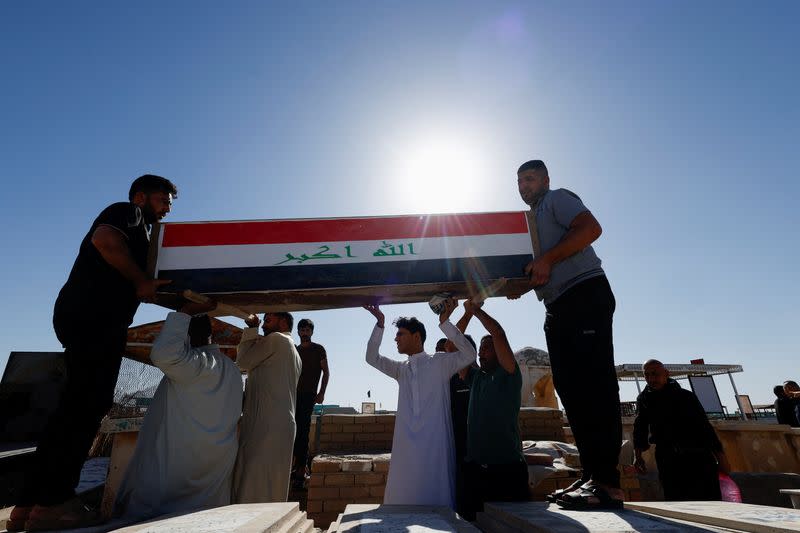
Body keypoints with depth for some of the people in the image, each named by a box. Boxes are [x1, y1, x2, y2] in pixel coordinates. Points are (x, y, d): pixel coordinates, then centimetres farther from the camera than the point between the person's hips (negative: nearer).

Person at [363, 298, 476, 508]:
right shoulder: (401, 369, 14)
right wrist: (380, 324, 3)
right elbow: (372, 357, 13)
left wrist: (444, 322, -15)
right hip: (406, 444, 4)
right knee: (403, 497, 4)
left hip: (434, 444, -4)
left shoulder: (440, 362, 1)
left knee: (434, 495, 0)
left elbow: (469, 354, -11)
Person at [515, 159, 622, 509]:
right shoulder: (530, 219, 29)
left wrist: (547, 259, -19)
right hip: (558, 307, 9)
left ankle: (607, 482, -11)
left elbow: (591, 228, -13)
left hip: (586, 294, -8)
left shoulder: (557, 199, 7)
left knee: (595, 382, -13)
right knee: (570, 387, 2)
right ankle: (591, 476, 7)